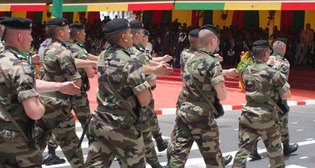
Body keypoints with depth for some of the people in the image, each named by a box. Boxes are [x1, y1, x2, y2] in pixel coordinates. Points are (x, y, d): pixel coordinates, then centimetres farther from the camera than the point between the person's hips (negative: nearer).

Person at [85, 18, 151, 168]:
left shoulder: (102, 57, 4)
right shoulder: (131, 64, -18)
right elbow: (144, 101, -17)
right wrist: (147, 84, 3)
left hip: (99, 122, 7)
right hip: (122, 127, -7)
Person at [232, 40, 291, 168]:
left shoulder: (245, 72, 2)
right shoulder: (273, 74, -12)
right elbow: (287, 95, -6)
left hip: (247, 118, 4)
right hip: (266, 119, -4)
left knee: (242, 151, 3)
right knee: (275, 153, 15)